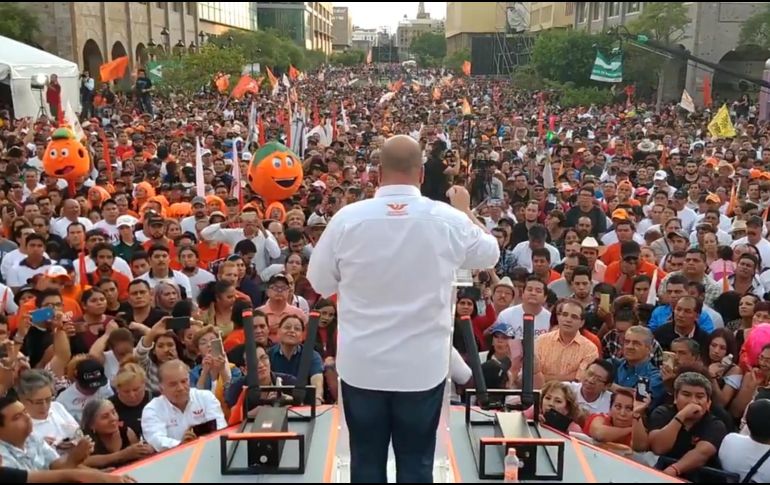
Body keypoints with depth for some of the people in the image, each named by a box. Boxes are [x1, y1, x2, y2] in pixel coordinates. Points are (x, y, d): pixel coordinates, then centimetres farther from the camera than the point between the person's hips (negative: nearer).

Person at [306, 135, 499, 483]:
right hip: (423, 366, 0)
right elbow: (491, 254, 12)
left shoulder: (348, 218, -11)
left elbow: (320, 284, 0)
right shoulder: (449, 219, -9)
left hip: (361, 364, 0)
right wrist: (466, 210, 26)